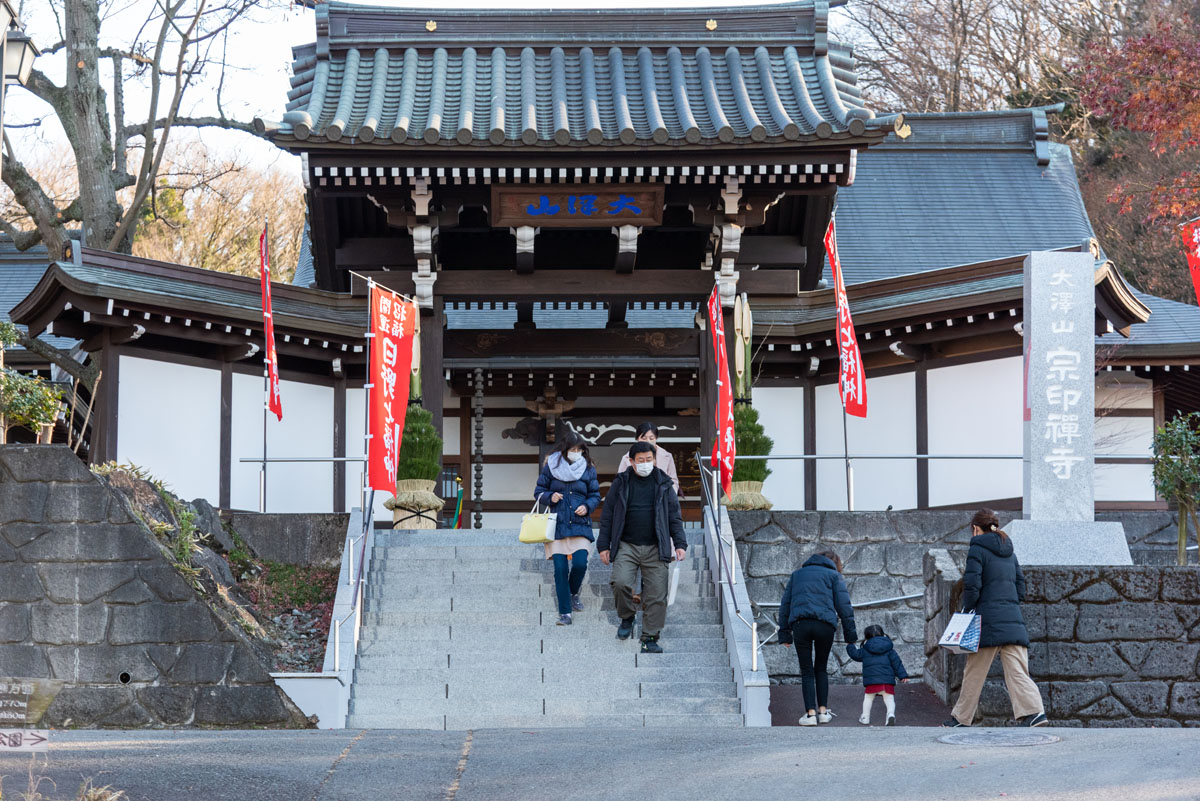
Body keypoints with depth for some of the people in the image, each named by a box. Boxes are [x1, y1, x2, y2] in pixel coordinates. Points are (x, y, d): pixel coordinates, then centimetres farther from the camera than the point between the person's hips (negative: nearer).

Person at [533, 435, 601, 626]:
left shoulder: (588, 469, 6)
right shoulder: (551, 467, 3)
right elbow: (538, 492, 8)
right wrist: (550, 497, -13)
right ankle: (564, 612, 3)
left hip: (580, 523, 1)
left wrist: (587, 507, -8)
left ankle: (573, 593, 19)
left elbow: (595, 495, 12)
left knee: (580, 564, -14)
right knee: (560, 568, -6)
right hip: (557, 524, -1)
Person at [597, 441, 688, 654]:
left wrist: (679, 544, 2)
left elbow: (674, 516, 12)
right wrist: (603, 546, 4)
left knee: (656, 595, -4)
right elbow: (607, 515, 9)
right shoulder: (621, 483, 6)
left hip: (655, 549, 1)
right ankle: (627, 618, 7)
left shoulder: (663, 484, 9)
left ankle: (650, 638, 4)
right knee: (620, 583, -21)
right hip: (626, 546, -1)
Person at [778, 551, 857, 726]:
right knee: (821, 668, 16)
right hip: (825, 624, -1)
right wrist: (850, 634, 10)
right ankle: (823, 711, 11)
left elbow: (785, 604, 19)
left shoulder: (797, 574, 25)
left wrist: (784, 632, 17)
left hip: (800, 625, 1)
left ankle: (810, 713, -6)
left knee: (806, 671, 4)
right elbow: (843, 605, 7)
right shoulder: (833, 575, 16)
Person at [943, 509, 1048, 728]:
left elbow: (972, 586, -10)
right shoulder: (1009, 552, 18)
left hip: (988, 620, -6)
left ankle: (961, 718, 13)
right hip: (1013, 620, 6)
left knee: (974, 673, 5)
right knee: (1016, 672, -3)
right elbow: (1021, 586, 18)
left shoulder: (977, 549, -3)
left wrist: (966, 612, -1)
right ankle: (1034, 711, -20)